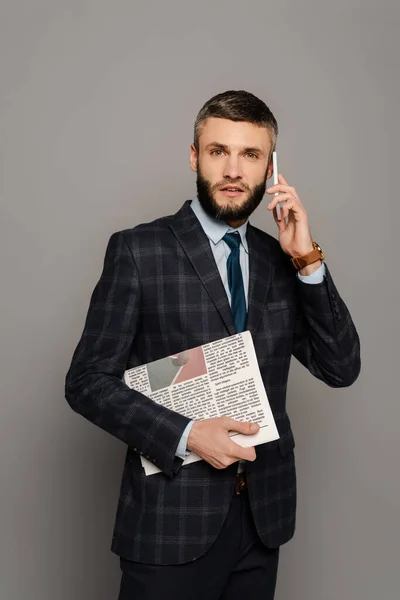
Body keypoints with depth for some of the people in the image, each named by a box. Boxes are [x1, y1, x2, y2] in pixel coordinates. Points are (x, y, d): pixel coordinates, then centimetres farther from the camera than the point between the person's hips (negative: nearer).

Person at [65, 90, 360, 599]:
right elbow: (86, 381, -7)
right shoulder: (137, 251, -7)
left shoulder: (282, 261, 5)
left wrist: (308, 261, -10)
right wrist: (183, 435, -19)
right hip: (172, 518, -4)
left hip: (266, 514, 4)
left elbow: (341, 369, 0)